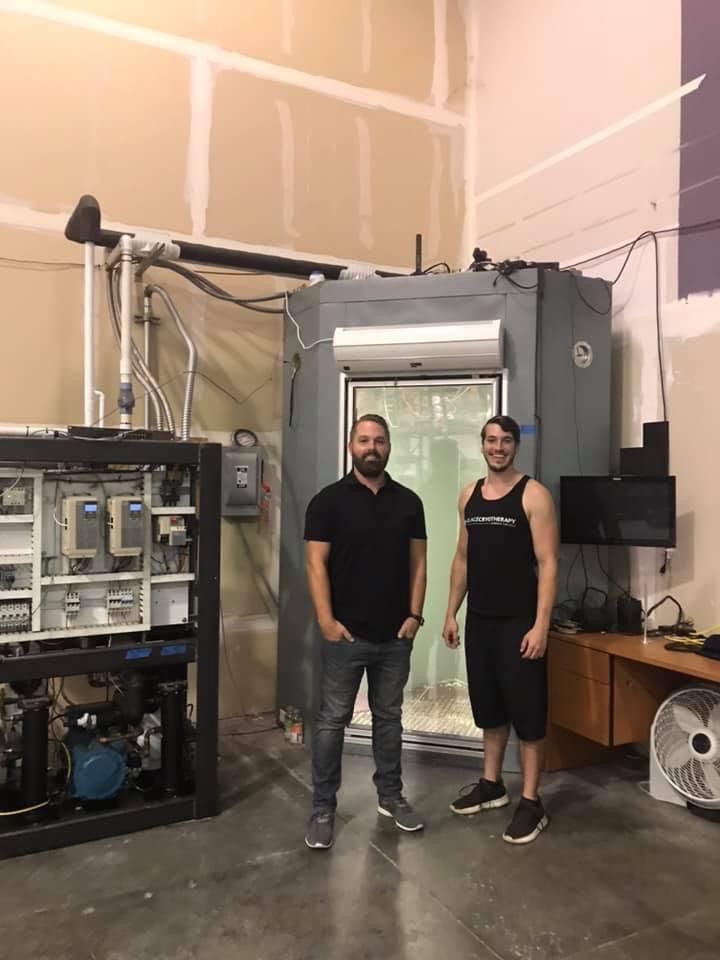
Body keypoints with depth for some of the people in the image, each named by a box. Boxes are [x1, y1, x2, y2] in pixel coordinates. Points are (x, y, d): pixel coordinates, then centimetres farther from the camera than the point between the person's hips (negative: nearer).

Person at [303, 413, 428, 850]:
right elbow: (316, 563, -8)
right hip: (347, 634, -3)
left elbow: (418, 562, 7)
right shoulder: (329, 500, -5)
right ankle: (323, 808, 17)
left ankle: (391, 795, 32)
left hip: (396, 634, 4)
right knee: (333, 719, 4)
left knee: (389, 716, 16)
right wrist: (327, 620, -14)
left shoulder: (408, 501, 5)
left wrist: (414, 614, -2)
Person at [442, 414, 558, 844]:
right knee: (489, 706, 17)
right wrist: (452, 613, 11)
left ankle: (531, 803, 13)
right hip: (479, 619, 6)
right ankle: (492, 785, 32)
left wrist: (541, 624, -19)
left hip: (519, 621, -6)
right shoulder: (469, 495, 9)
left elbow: (548, 563, -13)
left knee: (527, 710, 1)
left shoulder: (533, 494, -9)